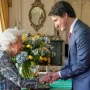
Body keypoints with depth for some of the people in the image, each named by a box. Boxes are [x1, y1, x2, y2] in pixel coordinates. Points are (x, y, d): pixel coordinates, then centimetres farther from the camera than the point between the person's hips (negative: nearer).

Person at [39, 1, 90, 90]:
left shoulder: (82, 31, -20)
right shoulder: (75, 30, 10)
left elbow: (82, 64, -21)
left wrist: (59, 74, -11)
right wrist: (57, 74, 4)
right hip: (78, 82, 8)